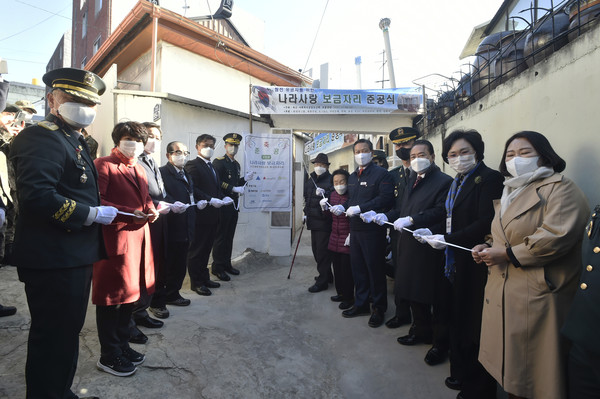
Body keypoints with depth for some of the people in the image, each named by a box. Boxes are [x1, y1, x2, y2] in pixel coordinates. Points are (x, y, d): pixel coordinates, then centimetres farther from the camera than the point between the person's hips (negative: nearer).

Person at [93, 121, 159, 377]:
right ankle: (108, 356, 16)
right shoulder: (104, 165, -7)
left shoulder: (139, 169, 19)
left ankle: (122, 345, 31)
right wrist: (128, 213, -23)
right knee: (113, 296, 2)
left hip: (139, 238, 8)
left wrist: (151, 210, 3)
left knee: (130, 293, 15)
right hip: (115, 238, -8)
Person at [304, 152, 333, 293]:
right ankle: (327, 275, 30)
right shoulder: (310, 180, 16)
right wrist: (306, 212, 22)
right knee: (316, 250, 14)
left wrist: (324, 194, -31)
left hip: (324, 221, -8)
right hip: (313, 220, 8)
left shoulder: (331, 180, -8)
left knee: (322, 251, -4)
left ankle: (322, 281, 6)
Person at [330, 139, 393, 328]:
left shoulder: (381, 173, -8)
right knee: (357, 268, 14)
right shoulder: (352, 176, 17)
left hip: (373, 229, -7)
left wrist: (360, 208, -24)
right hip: (355, 229, 7)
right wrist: (343, 207, 2)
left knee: (375, 268, 2)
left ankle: (379, 308, 19)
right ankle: (361, 304, 29)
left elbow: (386, 198, -20)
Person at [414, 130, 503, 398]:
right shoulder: (457, 183, 15)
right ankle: (461, 374, 35)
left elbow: (486, 223, -21)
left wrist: (447, 240, -19)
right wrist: (433, 233, 1)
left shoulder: (489, 178, -12)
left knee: (475, 326, 4)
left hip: (476, 264, -8)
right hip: (456, 263, 8)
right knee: (458, 320, 17)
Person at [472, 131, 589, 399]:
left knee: (535, 374, 4)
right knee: (510, 368, 16)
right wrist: (488, 247, 6)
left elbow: (557, 235, -22)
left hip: (536, 298, -7)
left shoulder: (560, 189, -8)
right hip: (503, 296, 8)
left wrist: (508, 254, -18)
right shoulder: (510, 193, 18)